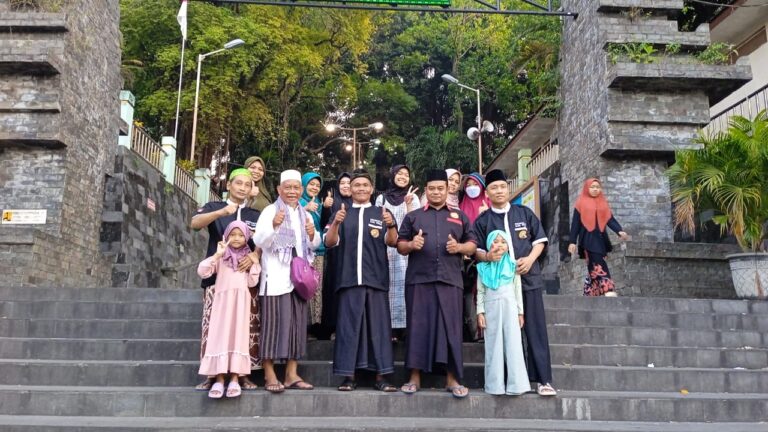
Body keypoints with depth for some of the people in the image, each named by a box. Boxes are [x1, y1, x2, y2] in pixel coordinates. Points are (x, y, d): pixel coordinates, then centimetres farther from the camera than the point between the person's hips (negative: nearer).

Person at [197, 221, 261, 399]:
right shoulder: (221, 257, 12)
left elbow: (252, 282, 3)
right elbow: (202, 272, -4)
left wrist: (254, 262, -4)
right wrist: (217, 255, -11)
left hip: (241, 301, 1)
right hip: (222, 300, 0)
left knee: (238, 336, -7)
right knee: (220, 336, -8)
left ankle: (234, 379, -6)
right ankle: (219, 379, -7)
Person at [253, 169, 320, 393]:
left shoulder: (305, 215, 18)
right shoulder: (270, 211, 0)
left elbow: (314, 245, 18)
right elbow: (259, 241, -11)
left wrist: (312, 234, -3)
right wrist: (273, 226, -28)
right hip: (276, 277, -6)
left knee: (297, 322, 6)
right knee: (275, 322, -8)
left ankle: (292, 374, 11)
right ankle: (270, 375, -3)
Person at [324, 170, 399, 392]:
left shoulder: (382, 213, 12)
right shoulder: (342, 214, 14)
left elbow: (392, 242, 0)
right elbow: (330, 243, 3)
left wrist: (391, 225, -21)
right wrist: (336, 223, -16)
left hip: (376, 279, 0)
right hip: (349, 279, 1)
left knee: (378, 326, 0)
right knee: (348, 327, 0)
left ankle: (381, 376, 4)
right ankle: (349, 376, 5)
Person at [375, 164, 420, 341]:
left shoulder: (413, 197, 8)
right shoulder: (381, 198, 11)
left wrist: (408, 204, -15)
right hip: (385, 249, 1)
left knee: (402, 286, -5)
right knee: (386, 287, 0)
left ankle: (401, 326, -1)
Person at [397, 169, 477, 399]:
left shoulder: (460, 216, 17)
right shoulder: (412, 216, 15)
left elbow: (472, 245, 13)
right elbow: (400, 246, 12)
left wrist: (459, 247, -8)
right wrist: (411, 245, -10)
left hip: (450, 279, 0)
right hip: (418, 279, 0)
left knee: (450, 326, -2)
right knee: (418, 325, -1)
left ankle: (452, 379, 5)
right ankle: (415, 377, 6)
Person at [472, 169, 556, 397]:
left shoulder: (525, 213, 9)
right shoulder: (482, 221, 6)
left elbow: (540, 240, 8)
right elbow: (476, 251, 1)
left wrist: (530, 259, -9)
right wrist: (487, 256, -22)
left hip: (528, 277, 0)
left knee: (535, 329, -1)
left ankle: (542, 379, 4)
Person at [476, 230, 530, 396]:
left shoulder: (512, 265, 6)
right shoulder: (484, 267, 6)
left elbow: (518, 289, 8)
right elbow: (480, 291, 6)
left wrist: (520, 312, 5)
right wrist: (480, 312, -2)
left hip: (509, 307, 0)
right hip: (491, 308, 0)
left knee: (513, 345, -2)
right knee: (493, 346, 2)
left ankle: (515, 384, 3)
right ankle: (495, 385, 7)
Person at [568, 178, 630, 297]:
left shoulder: (603, 204, 15)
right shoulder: (581, 204, 4)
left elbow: (610, 220, 4)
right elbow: (575, 223, 2)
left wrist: (620, 231, -15)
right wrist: (572, 242, -4)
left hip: (601, 239, 5)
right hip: (588, 239, -5)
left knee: (594, 267, 5)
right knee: (599, 266, -15)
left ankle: (589, 294, 10)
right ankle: (608, 291, -26)